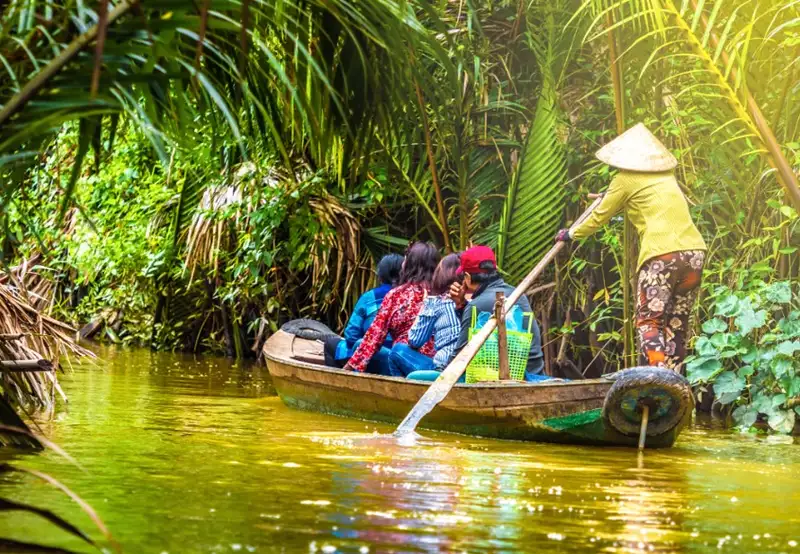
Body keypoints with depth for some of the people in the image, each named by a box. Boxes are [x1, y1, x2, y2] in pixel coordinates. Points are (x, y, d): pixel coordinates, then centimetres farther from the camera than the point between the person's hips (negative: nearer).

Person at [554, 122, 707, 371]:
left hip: (662, 255, -6)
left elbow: (599, 218, 17)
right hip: (695, 251, 6)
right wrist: (611, 197, 58)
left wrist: (571, 234, 35)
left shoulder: (626, 180, 6)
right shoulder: (667, 176, 23)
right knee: (677, 323, 10)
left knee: (649, 321, -6)